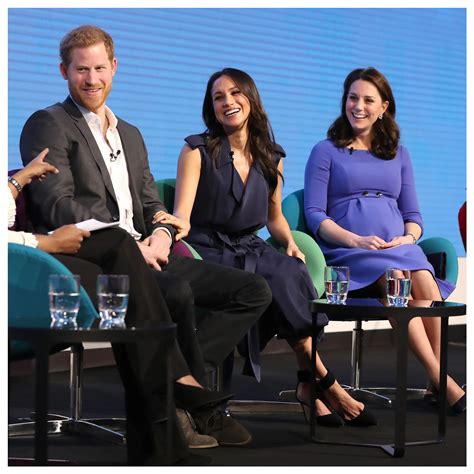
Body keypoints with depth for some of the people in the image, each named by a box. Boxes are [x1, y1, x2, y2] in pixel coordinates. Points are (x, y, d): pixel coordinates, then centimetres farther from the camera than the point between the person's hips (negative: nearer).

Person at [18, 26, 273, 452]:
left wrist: (160, 234, -2)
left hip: (142, 253, 8)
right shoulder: (48, 125, 3)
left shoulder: (131, 135, 27)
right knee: (177, 291, -36)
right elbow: (59, 207, -10)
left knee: (253, 290, -7)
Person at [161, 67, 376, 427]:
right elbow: (182, 214, -8)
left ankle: (308, 384, -25)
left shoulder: (271, 158, 14)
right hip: (210, 251, -4)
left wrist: (290, 243, 4)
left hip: (252, 249, 4)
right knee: (282, 281, -31)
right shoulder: (198, 151, 1)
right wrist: (178, 222, -33)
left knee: (292, 272, -31)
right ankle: (325, 383, -21)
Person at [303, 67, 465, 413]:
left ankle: (438, 381, -30)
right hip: (347, 251, -3)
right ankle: (443, 382, -34)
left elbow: (413, 215, 20)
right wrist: (356, 240, -14)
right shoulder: (326, 151, 12)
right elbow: (315, 215, 2)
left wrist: (409, 236, -4)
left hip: (399, 245, 3)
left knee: (424, 280, -33)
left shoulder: (398, 154, 24)